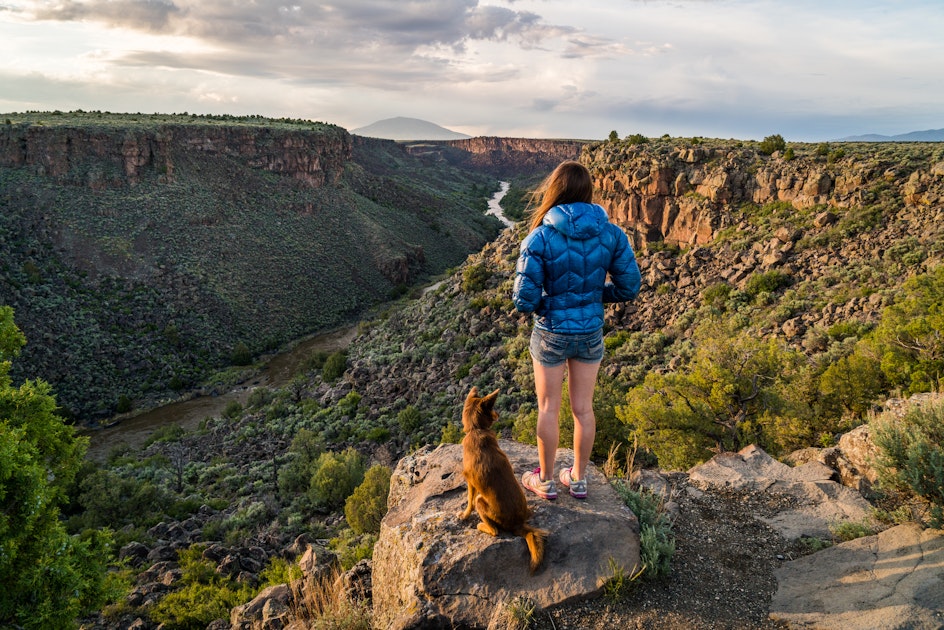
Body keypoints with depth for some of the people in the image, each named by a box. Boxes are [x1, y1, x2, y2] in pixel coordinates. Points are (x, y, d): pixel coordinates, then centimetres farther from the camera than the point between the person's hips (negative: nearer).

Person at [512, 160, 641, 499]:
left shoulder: (540, 237, -20)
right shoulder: (611, 234, -10)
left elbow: (524, 300, -20)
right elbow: (629, 287, -4)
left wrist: (542, 303, 3)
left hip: (552, 333, -3)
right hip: (591, 332, 3)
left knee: (548, 408, 14)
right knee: (583, 408, 17)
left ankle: (546, 480, 30)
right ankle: (578, 479, 33)